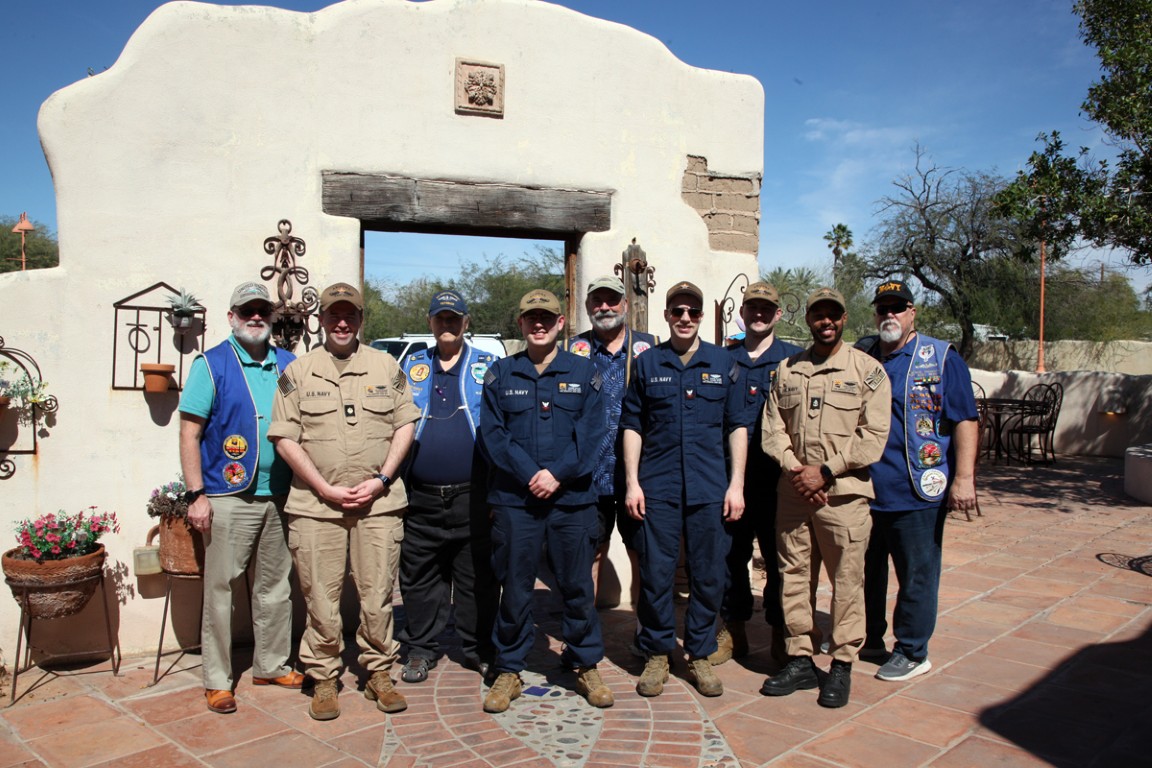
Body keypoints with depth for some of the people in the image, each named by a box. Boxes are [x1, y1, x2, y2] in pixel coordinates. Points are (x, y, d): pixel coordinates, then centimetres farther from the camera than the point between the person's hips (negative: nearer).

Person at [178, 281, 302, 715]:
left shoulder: (288, 365, 9)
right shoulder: (212, 364, -2)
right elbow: (189, 433, -6)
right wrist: (196, 495, -12)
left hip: (280, 496, 4)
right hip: (228, 497, -4)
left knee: (275, 586, 13)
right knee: (220, 588, 2)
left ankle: (272, 666, 28)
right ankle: (217, 679, 15)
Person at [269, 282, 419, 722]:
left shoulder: (386, 367, 10)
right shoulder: (298, 372, 6)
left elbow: (405, 425, 8)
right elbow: (285, 438, 2)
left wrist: (382, 479, -4)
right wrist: (325, 489, -7)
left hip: (379, 503, 1)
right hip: (315, 505, -1)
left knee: (378, 595, 6)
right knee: (321, 598, 4)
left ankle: (379, 673, 21)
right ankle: (323, 680, 20)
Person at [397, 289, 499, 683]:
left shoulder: (487, 366, 6)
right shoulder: (412, 367, 12)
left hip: (472, 496, -2)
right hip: (420, 498, 2)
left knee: (477, 577, 6)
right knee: (419, 577, 9)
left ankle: (478, 649, 21)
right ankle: (421, 649, 24)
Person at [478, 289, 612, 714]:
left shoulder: (583, 372, 7)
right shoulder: (500, 373, 8)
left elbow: (590, 432, -1)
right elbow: (492, 433, 0)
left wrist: (557, 473, -13)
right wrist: (529, 474, -12)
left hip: (572, 498, 0)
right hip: (514, 499, 0)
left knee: (578, 584, 7)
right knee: (514, 586, 6)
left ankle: (586, 666, 23)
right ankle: (509, 670, 20)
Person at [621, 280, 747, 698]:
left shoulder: (723, 363, 7)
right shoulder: (647, 363, 6)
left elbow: (737, 426, 7)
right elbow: (632, 426, 6)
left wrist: (736, 484, 0)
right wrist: (632, 482, -1)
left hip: (710, 489, 1)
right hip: (657, 489, 0)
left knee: (709, 577, 7)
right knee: (655, 575, 3)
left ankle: (699, 655, 23)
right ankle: (657, 655, 20)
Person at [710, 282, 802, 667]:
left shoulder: (794, 359, 4)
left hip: (776, 478, -2)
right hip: (730, 476, 2)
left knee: (778, 556, 5)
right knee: (731, 554, 8)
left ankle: (781, 634, 20)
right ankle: (733, 631, 23)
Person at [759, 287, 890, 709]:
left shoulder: (868, 369, 1)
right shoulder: (787, 370, 12)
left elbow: (873, 435, -7)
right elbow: (772, 429, 8)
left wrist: (825, 471, -13)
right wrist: (795, 468, -8)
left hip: (843, 494, -3)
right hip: (792, 492, 4)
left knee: (847, 582, 1)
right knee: (793, 576, 8)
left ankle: (842, 665, 15)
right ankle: (800, 660, 20)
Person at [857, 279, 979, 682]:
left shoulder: (942, 358, -2)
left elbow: (965, 421, -6)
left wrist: (963, 478, -14)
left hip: (916, 493, -5)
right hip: (862, 488, 5)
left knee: (916, 576, 4)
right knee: (865, 569, 16)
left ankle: (912, 652, 19)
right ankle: (869, 639, 33)